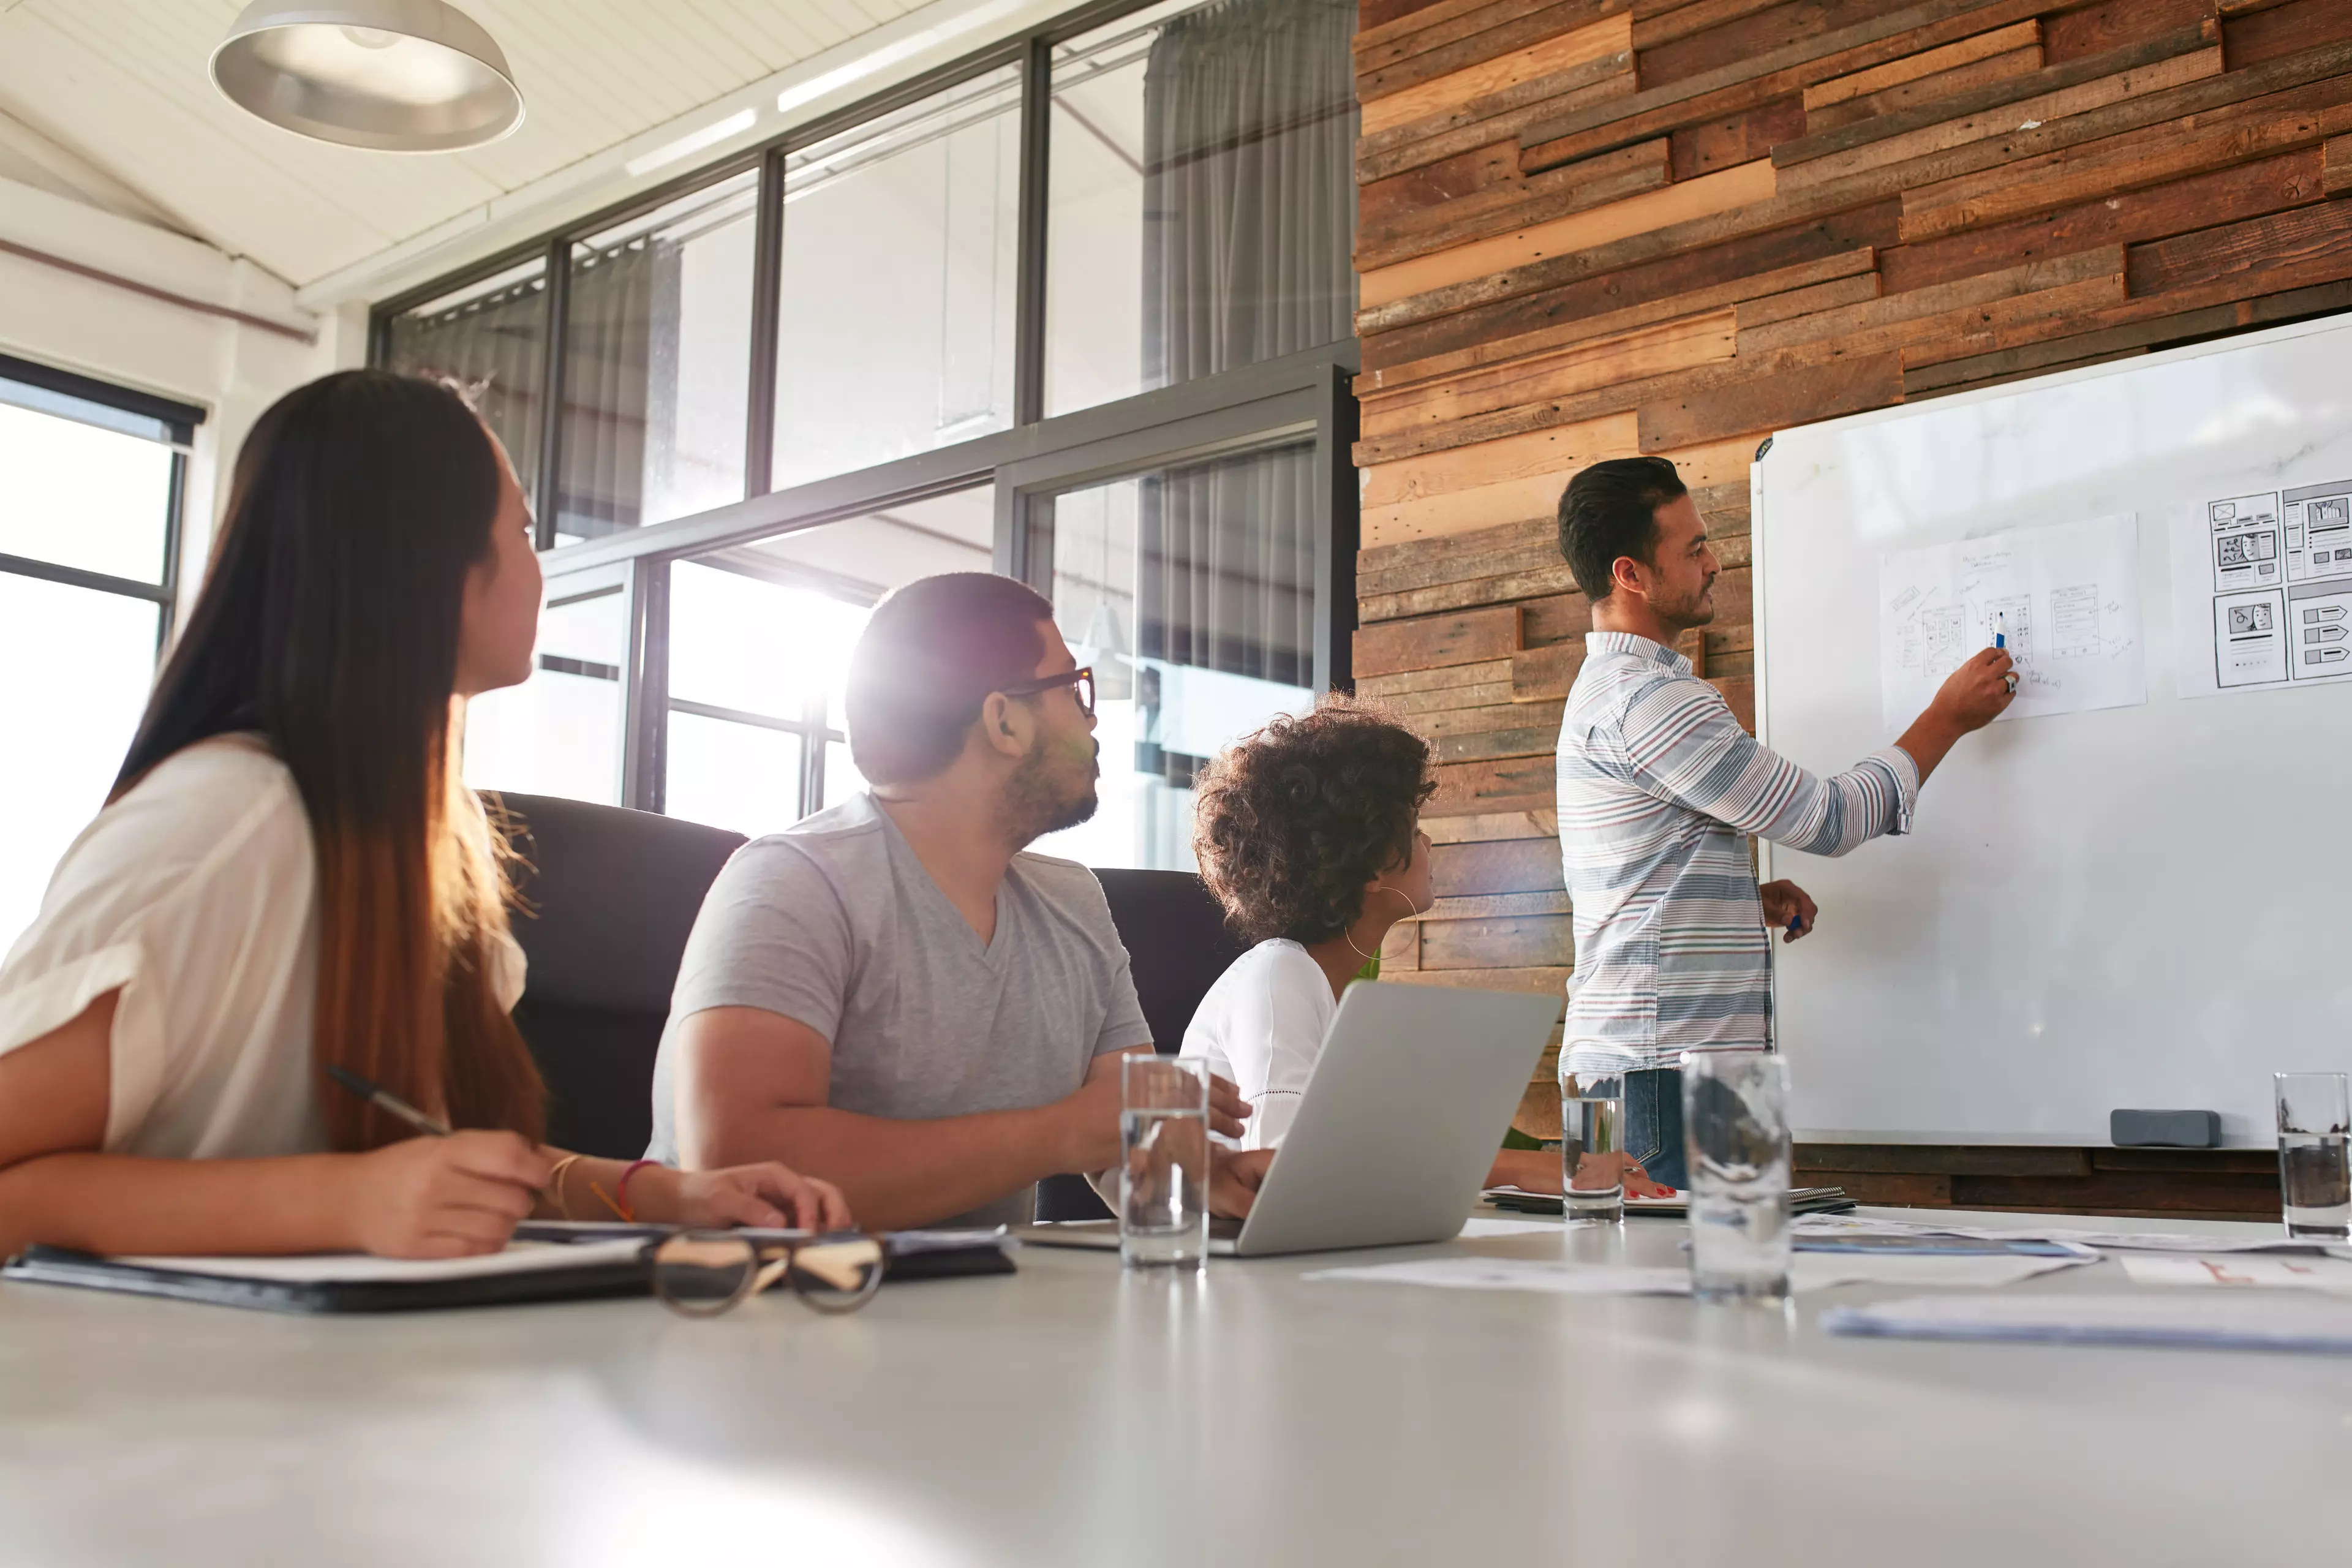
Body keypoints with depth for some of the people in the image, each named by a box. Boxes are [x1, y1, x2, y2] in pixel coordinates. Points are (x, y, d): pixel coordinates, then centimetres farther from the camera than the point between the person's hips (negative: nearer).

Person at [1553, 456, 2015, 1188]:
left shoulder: (1603, 689, 20)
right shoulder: (1645, 698, -14)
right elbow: (1828, 818, -10)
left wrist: (1750, 899, 13)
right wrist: (1950, 717, 4)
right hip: (1663, 1070, -10)